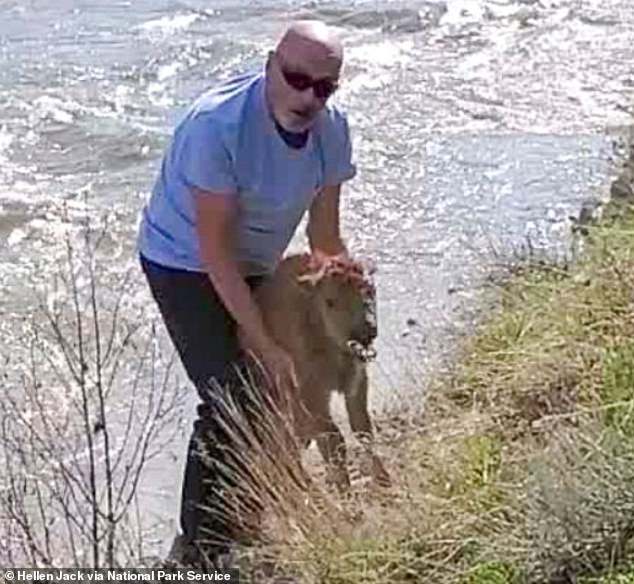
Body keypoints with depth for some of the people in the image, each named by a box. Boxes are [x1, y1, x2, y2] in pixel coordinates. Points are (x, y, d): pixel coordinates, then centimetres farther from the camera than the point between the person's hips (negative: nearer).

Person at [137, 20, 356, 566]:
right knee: (229, 401, -16)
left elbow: (326, 238, -3)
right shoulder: (217, 125, -34)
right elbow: (215, 249, -30)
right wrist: (266, 346, -28)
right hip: (186, 264, -7)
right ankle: (205, 542, 0)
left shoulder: (332, 128, -14)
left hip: (256, 265, 7)